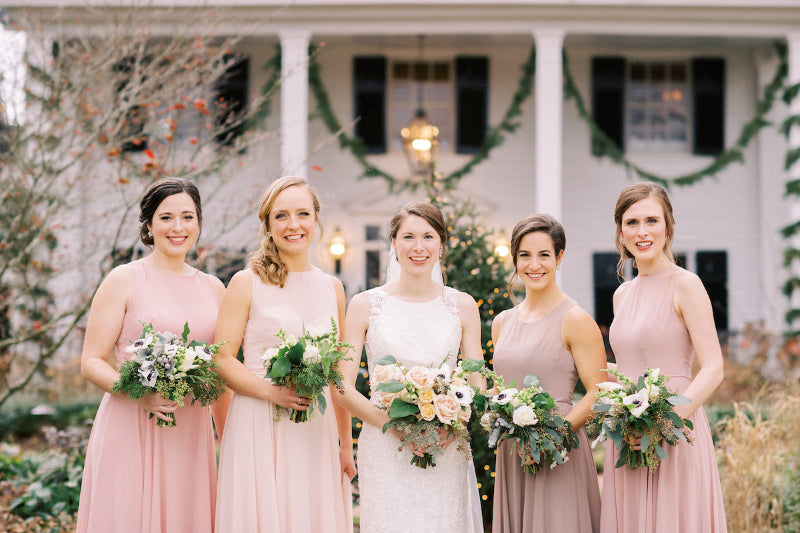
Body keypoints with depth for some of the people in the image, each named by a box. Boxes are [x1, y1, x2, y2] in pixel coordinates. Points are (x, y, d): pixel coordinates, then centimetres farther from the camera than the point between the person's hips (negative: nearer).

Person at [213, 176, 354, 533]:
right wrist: (271, 391, -19)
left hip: (318, 430, 4)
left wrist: (346, 444, 14)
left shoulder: (332, 288, 12)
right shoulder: (246, 283, -1)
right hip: (259, 428, -4)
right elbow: (222, 360, -4)